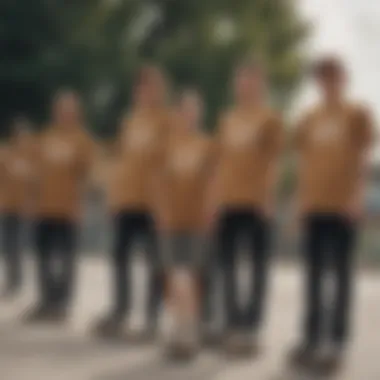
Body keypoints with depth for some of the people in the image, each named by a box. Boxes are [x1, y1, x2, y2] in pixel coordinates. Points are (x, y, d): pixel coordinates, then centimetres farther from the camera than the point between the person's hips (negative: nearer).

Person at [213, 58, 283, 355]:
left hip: (256, 201, -5)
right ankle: (233, 326, 7)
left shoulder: (270, 119, 1)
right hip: (228, 201, 6)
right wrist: (215, 197, 11)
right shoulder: (227, 120, 16)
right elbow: (222, 161, 17)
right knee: (227, 265, 3)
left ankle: (251, 328, -1)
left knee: (258, 268, -1)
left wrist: (268, 197, -13)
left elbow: (274, 162, -4)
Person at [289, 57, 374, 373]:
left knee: (342, 275, -2)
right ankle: (311, 339, 11)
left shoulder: (357, 115, 2)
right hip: (314, 205, 4)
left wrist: (356, 196, -12)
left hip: (344, 205, -4)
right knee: (314, 275, 6)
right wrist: (300, 200, 9)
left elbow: (362, 158, -3)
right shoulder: (310, 119, 13)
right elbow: (304, 161, 15)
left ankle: (337, 342, -3)